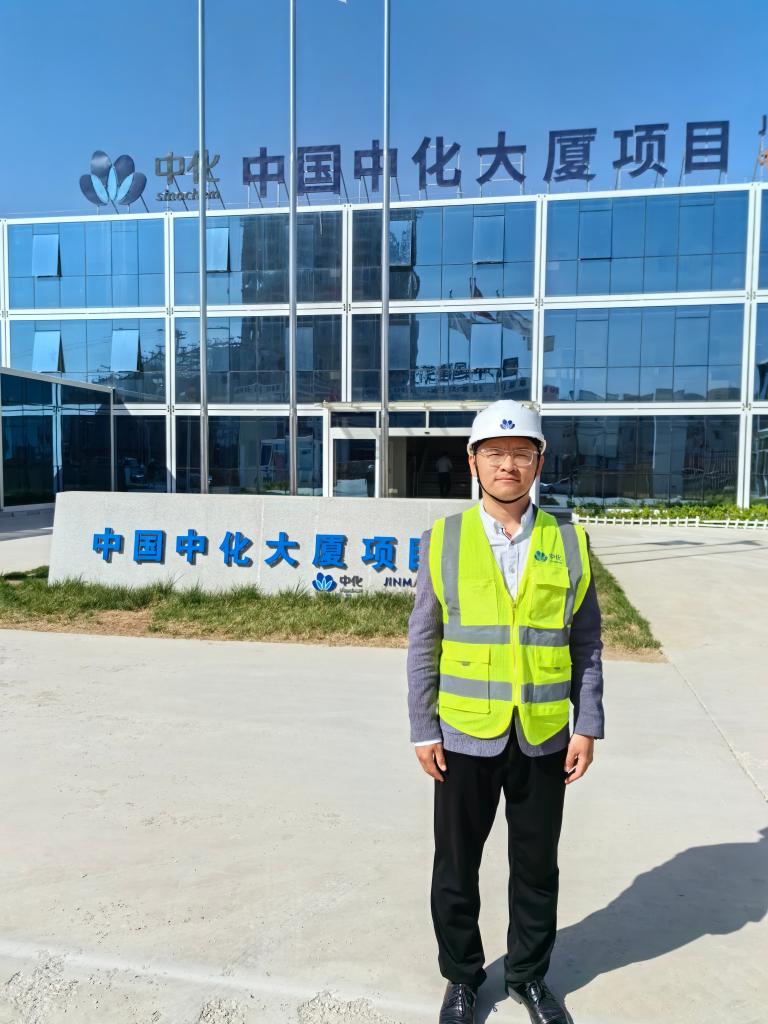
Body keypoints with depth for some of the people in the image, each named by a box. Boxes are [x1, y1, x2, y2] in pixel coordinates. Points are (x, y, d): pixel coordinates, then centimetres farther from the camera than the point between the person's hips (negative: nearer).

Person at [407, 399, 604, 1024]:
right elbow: (423, 644, -2)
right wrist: (423, 730, -3)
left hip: (544, 739, 1)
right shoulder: (443, 541, -5)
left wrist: (587, 727, -1)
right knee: (456, 867, 15)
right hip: (465, 738, -1)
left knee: (537, 867, 18)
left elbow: (586, 644, 3)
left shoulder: (568, 543, -1)